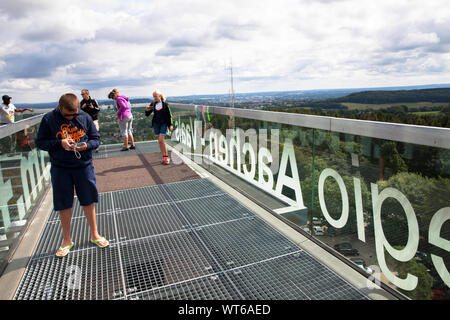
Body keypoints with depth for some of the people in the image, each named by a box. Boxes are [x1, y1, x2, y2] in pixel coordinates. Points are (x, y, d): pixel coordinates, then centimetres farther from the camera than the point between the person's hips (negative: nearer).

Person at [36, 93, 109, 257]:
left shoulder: (85, 117, -3)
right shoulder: (49, 119, -5)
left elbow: (96, 138, 4)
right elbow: (40, 142, -1)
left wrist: (87, 145, -18)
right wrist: (59, 143, -19)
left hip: (84, 167, 1)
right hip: (60, 169, 0)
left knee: (88, 202, 11)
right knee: (64, 205, 9)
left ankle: (94, 235, 30)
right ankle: (67, 241, 28)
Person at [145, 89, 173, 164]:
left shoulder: (165, 104, -4)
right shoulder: (153, 104, 5)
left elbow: (169, 115, 1)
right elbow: (147, 114, 6)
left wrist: (170, 125, -2)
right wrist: (147, 110, -16)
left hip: (163, 123, -4)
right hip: (156, 124, 4)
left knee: (161, 140, -14)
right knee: (159, 141, 5)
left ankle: (166, 157, -6)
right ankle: (164, 157, 13)